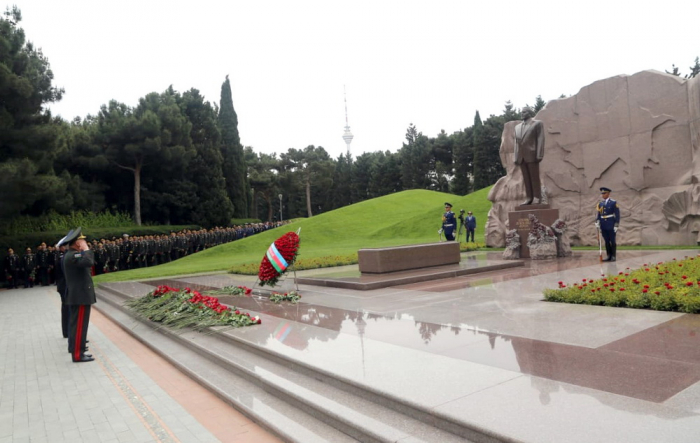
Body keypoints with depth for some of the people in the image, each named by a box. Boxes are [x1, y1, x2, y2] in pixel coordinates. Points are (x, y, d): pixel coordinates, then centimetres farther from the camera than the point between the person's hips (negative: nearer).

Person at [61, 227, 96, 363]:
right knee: (79, 325, -7)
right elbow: (89, 262, -36)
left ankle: (74, 347, 33)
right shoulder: (73, 255, -20)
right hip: (80, 296, -11)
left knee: (75, 323, 20)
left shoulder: (71, 254, 13)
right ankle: (78, 354, -3)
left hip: (77, 295, 11)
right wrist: (86, 249, -25)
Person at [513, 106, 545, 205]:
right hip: (521, 156, 5)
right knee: (526, 178, 4)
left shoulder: (537, 123, 5)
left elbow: (540, 139, -3)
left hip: (532, 155, -5)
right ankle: (529, 198, 6)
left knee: (534, 177, -1)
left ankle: (537, 198, 2)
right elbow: (516, 142, 15)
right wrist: (515, 156, 6)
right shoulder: (517, 126, 19)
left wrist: (539, 155, -13)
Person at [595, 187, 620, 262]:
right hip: (603, 226, 4)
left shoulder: (613, 203, -3)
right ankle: (609, 256, 12)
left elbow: (617, 215, -5)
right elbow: (598, 214, 8)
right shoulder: (600, 204, 10)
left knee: (612, 241, 1)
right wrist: (597, 222, -8)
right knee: (606, 241, 7)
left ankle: (613, 256, 8)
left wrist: (616, 225, -10)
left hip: (611, 226, -4)